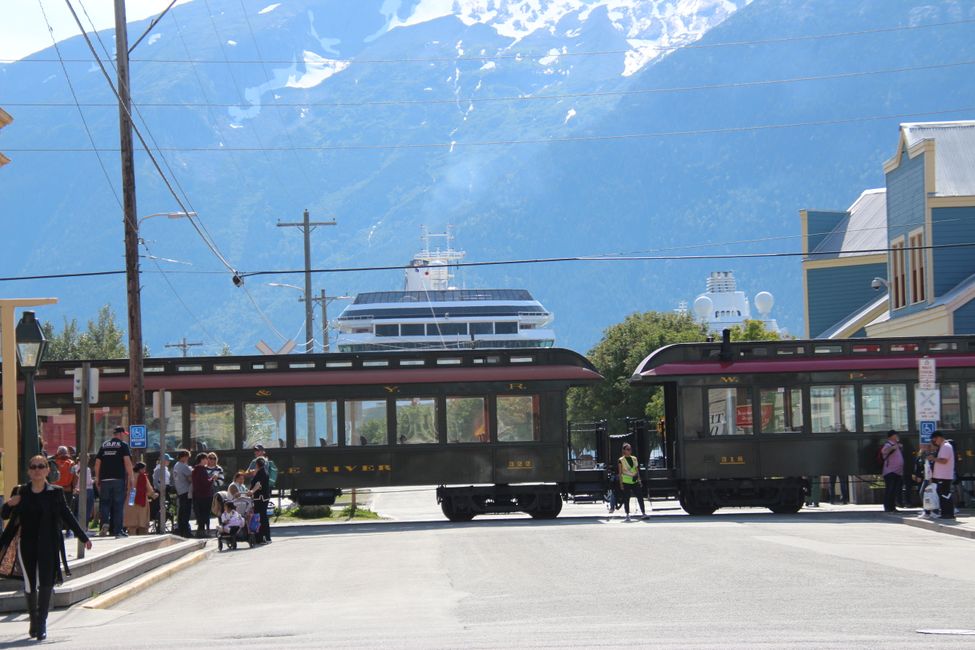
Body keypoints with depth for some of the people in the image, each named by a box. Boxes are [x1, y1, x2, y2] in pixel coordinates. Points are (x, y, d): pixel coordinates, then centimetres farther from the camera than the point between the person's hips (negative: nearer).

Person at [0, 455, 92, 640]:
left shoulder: (55, 492, 2)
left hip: (48, 544, -1)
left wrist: (83, 537, 12)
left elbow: (66, 516, 10)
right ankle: (34, 619, 25)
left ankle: (42, 622, -4)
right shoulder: (20, 492, 4)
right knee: (29, 585, 4)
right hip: (27, 545, 1)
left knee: (46, 583, -9)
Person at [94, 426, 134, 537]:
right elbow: (127, 461, -10)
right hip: (119, 479, -3)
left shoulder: (104, 445, 12)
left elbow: (97, 462, 11)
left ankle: (105, 522, -14)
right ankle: (117, 530, 1)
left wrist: (97, 478, 17)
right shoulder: (123, 445, 0)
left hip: (105, 479, 3)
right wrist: (131, 477, -8)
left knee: (105, 503, 10)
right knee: (118, 505, 2)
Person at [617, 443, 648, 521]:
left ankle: (644, 513, -2)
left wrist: (639, 480, 9)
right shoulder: (621, 460, -2)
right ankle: (627, 515, 6)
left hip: (635, 481, 3)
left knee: (640, 497, -3)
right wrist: (621, 483, -6)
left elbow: (637, 470, 14)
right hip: (626, 482, -3)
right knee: (626, 499, 0)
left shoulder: (634, 458, 10)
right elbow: (620, 473, -2)